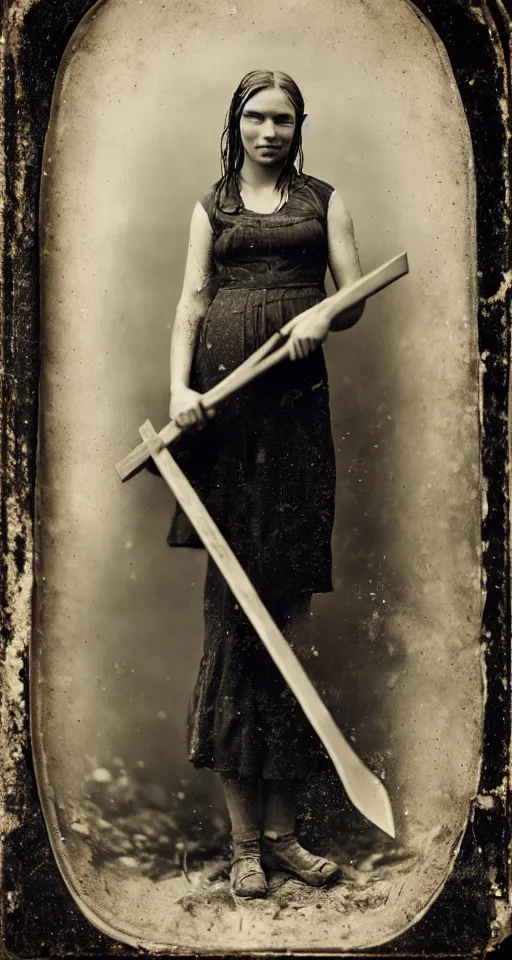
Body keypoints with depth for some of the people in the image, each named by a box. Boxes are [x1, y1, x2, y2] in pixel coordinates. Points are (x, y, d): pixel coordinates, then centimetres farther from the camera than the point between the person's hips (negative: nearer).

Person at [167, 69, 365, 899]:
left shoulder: (324, 201, 17)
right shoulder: (212, 206, 17)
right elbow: (191, 302, 7)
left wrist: (322, 313, -15)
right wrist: (178, 389, -9)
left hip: (295, 395, 0)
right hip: (223, 397, 0)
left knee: (292, 597, -1)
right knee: (232, 601, -3)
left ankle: (282, 829, 9)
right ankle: (245, 838, 5)